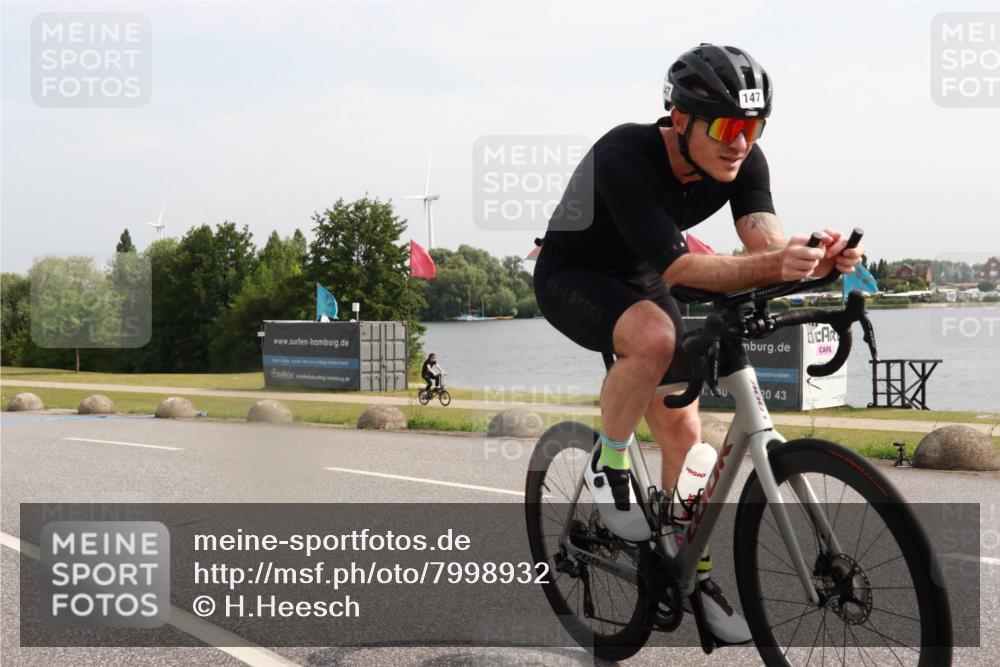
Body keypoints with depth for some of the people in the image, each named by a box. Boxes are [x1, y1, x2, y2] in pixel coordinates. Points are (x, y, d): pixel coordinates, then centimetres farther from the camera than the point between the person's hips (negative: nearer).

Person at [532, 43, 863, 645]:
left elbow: (766, 243, -29)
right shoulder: (624, 157, -35)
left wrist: (814, 259, -52)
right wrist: (772, 266, -54)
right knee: (654, 336, -37)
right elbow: (679, 267, -39)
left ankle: (696, 573, 16)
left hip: (639, 282, 6)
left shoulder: (743, 161, -16)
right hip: (571, 277, -6)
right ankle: (609, 465, -13)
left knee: (681, 424, -1)